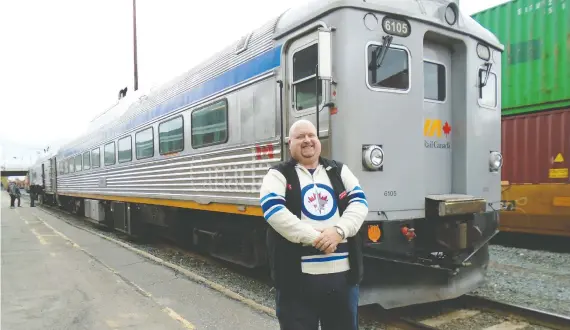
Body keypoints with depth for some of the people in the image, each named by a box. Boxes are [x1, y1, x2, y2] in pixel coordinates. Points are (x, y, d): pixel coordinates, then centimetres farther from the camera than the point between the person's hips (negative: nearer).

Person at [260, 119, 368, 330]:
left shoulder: (339, 171, 14)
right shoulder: (278, 175, 2)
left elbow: (359, 201, 3)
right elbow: (273, 209, -14)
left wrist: (339, 230, -16)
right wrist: (314, 237, -20)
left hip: (343, 274, 4)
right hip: (297, 277, -3)